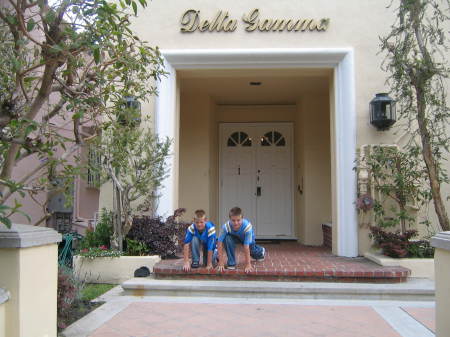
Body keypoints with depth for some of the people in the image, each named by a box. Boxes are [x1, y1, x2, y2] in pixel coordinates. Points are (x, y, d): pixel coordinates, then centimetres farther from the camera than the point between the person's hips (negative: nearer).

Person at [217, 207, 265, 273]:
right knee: (227, 239, -30)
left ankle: (261, 251, 48)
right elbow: (220, 244, -35)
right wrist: (221, 262, -36)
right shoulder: (226, 226, -39)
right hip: (234, 237, 0)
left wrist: (248, 264, -36)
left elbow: (246, 247, -40)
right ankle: (231, 263, -12)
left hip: (247, 237, 0)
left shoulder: (247, 227, -41)